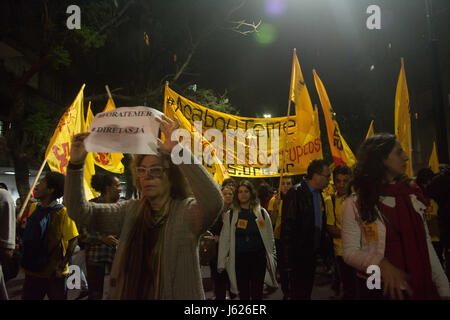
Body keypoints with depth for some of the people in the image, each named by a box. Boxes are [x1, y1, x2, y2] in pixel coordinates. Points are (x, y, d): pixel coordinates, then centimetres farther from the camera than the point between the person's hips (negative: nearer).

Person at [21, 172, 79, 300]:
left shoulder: (62, 212, -17)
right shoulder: (34, 208, 2)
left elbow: (73, 240, -15)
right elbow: (28, 237, 16)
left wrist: (62, 266, -16)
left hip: (53, 274, -5)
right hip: (32, 270, 5)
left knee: (57, 296, 12)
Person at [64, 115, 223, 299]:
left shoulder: (187, 211, -14)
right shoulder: (130, 211, 1)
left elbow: (214, 202, -35)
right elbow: (80, 211, -4)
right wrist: (76, 164, -17)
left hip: (176, 295, -4)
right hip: (128, 294, 4)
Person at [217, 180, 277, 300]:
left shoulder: (261, 212, 3)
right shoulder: (230, 215, 3)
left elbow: (270, 237, 8)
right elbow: (224, 239, 3)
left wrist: (271, 258, 6)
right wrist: (221, 263, 0)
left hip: (258, 257, 0)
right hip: (239, 258, 0)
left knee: (257, 293, 4)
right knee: (243, 293, 9)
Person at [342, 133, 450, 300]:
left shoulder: (411, 192, 2)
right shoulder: (354, 204, -11)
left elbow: (425, 242, 5)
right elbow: (349, 252, -9)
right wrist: (382, 264, -26)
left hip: (421, 286, 4)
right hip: (378, 289, -4)